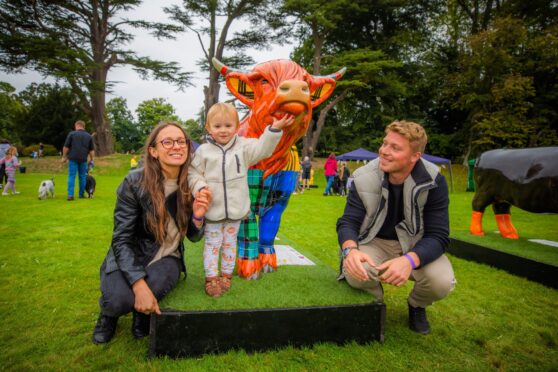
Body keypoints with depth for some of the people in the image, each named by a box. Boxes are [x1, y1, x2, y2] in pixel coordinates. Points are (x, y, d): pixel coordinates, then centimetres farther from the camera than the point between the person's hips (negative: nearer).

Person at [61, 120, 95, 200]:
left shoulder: (72, 134, -1)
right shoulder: (89, 136, 6)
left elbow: (66, 147, -2)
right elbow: (91, 150, 7)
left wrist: (64, 157, 8)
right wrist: (91, 159, 15)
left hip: (73, 158, -2)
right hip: (83, 159, 2)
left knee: (71, 176, 0)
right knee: (82, 177, 10)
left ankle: (70, 195, -7)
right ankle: (81, 194, 15)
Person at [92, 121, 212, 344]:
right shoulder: (135, 182, -19)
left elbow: (194, 237, 1)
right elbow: (121, 239, -18)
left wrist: (198, 216, -23)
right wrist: (140, 286, -30)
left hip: (166, 258, 2)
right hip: (129, 257, -1)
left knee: (155, 285, -31)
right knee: (119, 299, -29)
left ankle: (143, 312, 7)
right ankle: (108, 312, 10)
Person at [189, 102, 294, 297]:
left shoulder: (243, 146, -2)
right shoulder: (203, 151, -3)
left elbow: (262, 148, -13)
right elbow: (193, 173, 2)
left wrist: (274, 129, -25)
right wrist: (200, 187, -17)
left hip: (235, 209, 1)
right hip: (213, 210, -1)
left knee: (230, 243, 16)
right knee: (212, 244, 10)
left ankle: (226, 275, 31)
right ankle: (211, 277, 21)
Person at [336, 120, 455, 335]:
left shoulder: (433, 182, -18)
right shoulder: (364, 178, -15)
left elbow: (438, 235, -20)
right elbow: (348, 222, -15)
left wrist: (410, 260, -42)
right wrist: (350, 249, -40)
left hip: (417, 246, 0)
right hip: (375, 243, 0)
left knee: (442, 282, -29)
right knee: (355, 274, -32)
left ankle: (417, 305, 11)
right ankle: (375, 303, 9)